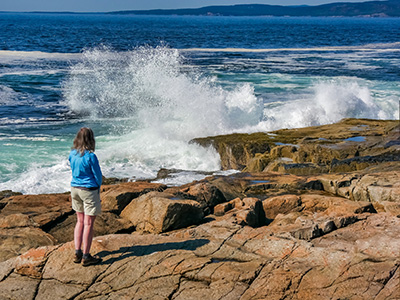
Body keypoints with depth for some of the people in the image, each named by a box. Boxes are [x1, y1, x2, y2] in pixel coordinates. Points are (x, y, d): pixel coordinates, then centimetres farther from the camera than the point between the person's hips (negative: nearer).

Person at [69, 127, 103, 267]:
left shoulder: (72, 154, 0)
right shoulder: (90, 156, -19)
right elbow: (98, 176, -10)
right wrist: (98, 186, 11)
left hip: (75, 188, 6)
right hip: (89, 190, -6)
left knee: (80, 221, 16)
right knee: (88, 223, 1)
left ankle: (77, 253, 16)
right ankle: (86, 256, 5)